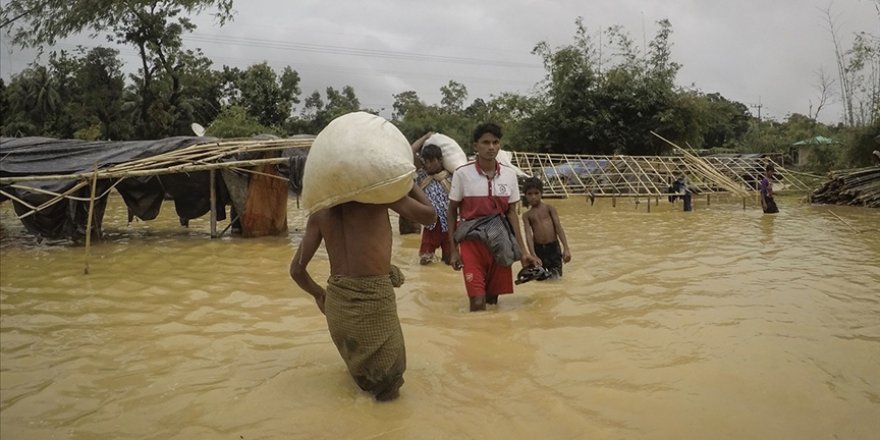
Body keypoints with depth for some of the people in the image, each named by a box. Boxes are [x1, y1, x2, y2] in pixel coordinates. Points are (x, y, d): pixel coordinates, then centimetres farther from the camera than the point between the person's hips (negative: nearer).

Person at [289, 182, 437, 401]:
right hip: (375, 299, -5)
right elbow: (429, 215, -1)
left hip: (336, 300, 5)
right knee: (388, 378, 13)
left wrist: (318, 294, 24)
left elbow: (297, 269, 6)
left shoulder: (319, 211, 6)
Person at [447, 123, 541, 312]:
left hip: (500, 242, 3)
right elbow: (452, 212, 0)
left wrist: (523, 250, 3)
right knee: (477, 303, -10)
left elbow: (511, 213, 7)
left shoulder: (509, 174, 1)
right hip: (472, 242, -3)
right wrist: (453, 249, -3)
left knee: (493, 300, 11)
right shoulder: (462, 174, -8)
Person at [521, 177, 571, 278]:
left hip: (553, 246, 0)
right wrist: (533, 255, -18)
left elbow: (559, 228, -3)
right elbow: (528, 235, -7)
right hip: (538, 248, 1)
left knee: (556, 276, 0)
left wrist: (566, 248, -12)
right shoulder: (527, 215, 3)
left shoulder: (549, 208, 2)